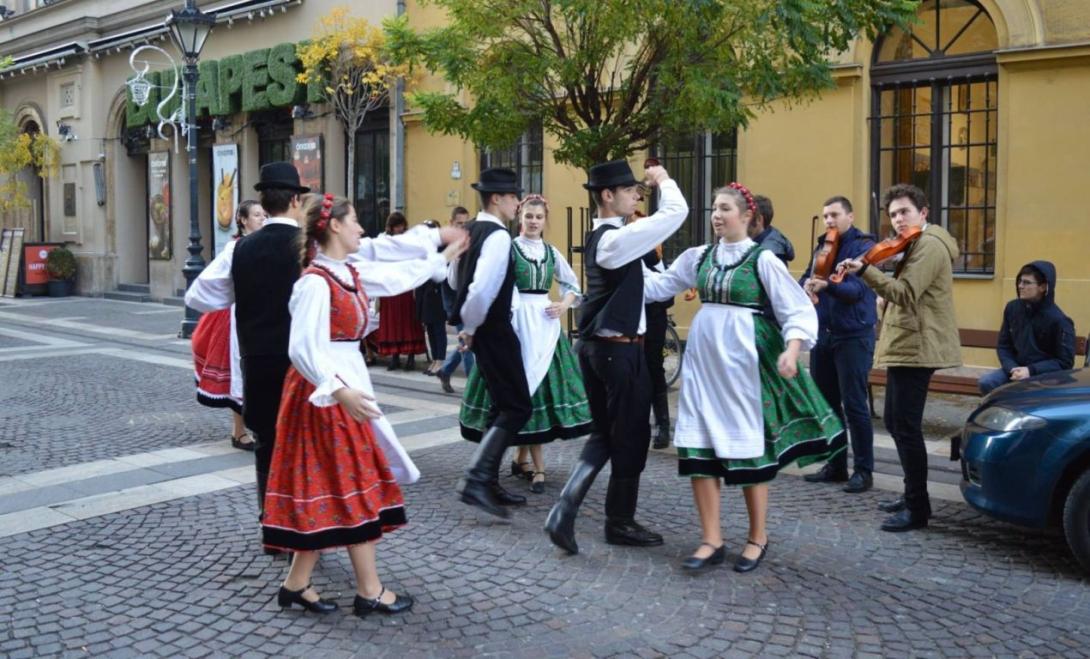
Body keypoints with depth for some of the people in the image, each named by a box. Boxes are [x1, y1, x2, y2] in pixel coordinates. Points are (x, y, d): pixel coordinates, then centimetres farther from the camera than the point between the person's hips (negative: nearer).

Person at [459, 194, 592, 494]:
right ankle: (538, 468, 0)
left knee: (545, 385, 6)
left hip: (545, 322, 6)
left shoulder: (551, 252, 12)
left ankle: (521, 458, 21)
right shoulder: (508, 248, -3)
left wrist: (565, 304, 4)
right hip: (516, 321, -5)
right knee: (526, 387, -4)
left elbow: (572, 283, 21)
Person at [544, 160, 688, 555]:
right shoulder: (617, 238, -18)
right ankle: (620, 523, 19)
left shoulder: (598, 237, 11)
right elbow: (677, 212, -19)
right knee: (630, 436, 6)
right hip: (620, 349, -9)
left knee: (604, 433, 16)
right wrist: (663, 181, -1)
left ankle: (566, 507, 2)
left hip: (595, 345, 9)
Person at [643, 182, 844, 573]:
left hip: (744, 358, -4)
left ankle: (758, 538, 20)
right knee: (699, 445, -1)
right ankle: (713, 541, 9)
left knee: (748, 446, 3)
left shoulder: (762, 259, -7)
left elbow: (798, 310, -10)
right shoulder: (700, 256, 8)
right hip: (704, 356, 5)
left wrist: (791, 350, -25)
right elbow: (659, 285, 17)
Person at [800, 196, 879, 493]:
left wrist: (827, 285, -37)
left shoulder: (863, 246, -7)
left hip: (853, 335, -7)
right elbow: (805, 279, 7)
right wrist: (807, 285, -17)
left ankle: (863, 470, 4)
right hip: (823, 333, 7)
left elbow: (857, 288, -20)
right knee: (826, 401, 11)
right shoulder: (822, 246, 13)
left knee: (854, 404, -5)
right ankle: (835, 465, 23)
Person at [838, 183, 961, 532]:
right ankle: (913, 493, 27)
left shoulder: (929, 244, -13)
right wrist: (868, 271, 8)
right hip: (906, 347, 11)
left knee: (906, 426, -10)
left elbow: (906, 294, -25)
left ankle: (917, 509, -4)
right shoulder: (915, 246, 21)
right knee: (894, 421, 16)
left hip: (915, 349, -11)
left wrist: (864, 271, -31)